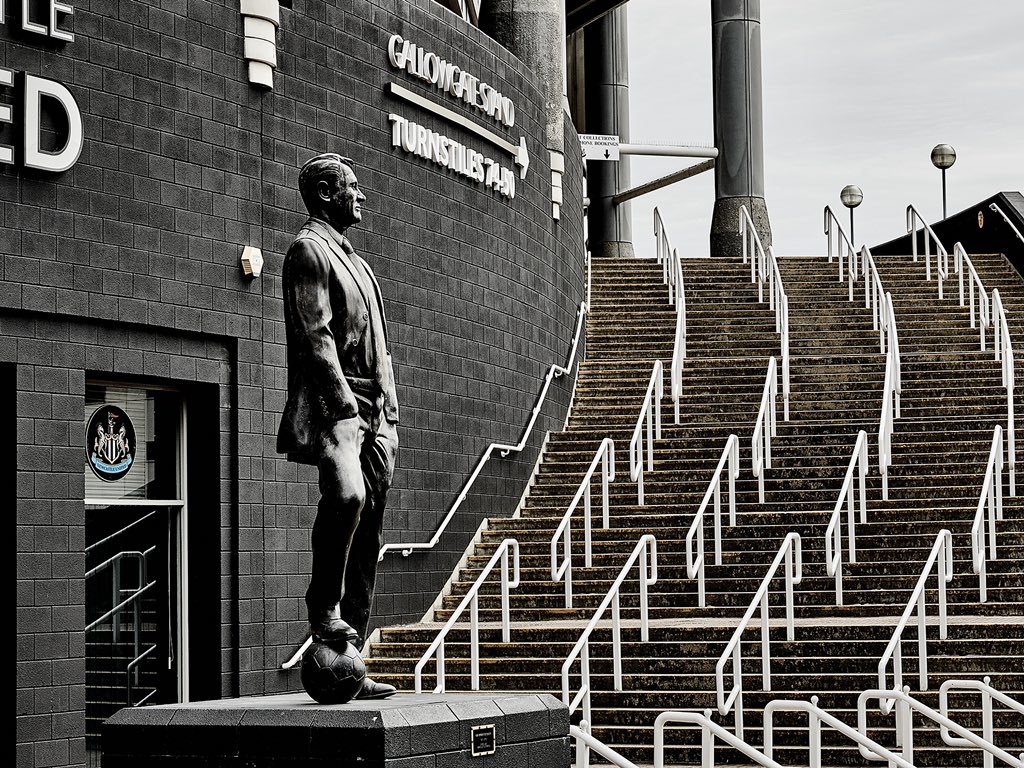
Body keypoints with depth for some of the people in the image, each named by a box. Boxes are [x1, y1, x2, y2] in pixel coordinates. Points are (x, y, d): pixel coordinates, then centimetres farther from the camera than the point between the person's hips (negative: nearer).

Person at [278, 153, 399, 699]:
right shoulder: (309, 250, -2)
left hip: (373, 413, 9)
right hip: (333, 406, -9)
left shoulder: (353, 261, 26)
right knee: (346, 494, -33)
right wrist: (344, 407, -22)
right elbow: (315, 336, -13)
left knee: (368, 536, 4)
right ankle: (324, 608, -18)